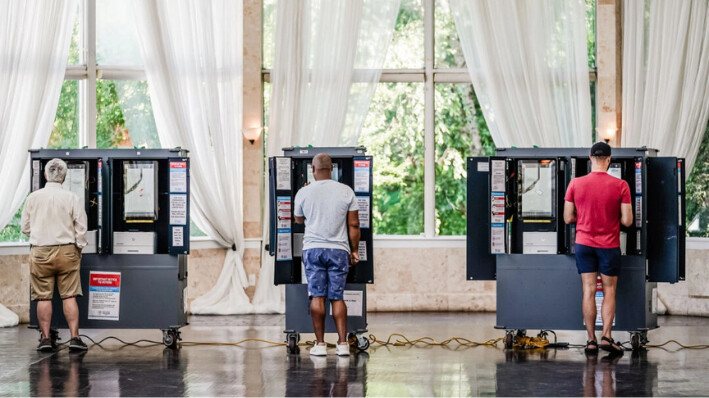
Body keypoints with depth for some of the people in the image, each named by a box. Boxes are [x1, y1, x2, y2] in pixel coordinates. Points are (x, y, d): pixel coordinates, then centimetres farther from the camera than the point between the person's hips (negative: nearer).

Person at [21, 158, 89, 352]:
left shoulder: (33, 198, -3)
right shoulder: (72, 198, -5)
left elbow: (25, 228, 5)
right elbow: (81, 228, -3)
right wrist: (78, 249, 12)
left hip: (40, 251, 0)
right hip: (66, 250, 0)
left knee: (43, 297, 5)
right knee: (69, 296, 3)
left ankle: (45, 338, 5)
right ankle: (74, 337, -1)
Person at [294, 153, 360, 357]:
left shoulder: (304, 193, -1)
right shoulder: (346, 191, 0)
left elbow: (298, 220, 17)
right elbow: (354, 225, 1)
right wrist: (354, 250, 11)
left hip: (313, 248, -1)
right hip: (339, 249, 1)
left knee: (317, 296, 1)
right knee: (337, 297, 5)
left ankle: (320, 344, 1)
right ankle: (342, 343, 0)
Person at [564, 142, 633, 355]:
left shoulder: (575, 184, -5)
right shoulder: (620, 186, -10)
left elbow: (568, 218, -1)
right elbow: (627, 221, -9)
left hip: (584, 243, 2)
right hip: (609, 246, -2)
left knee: (589, 290, 5)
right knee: (609, 291, 8)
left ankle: (591, 340, 4)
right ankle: (606, 336, -4)